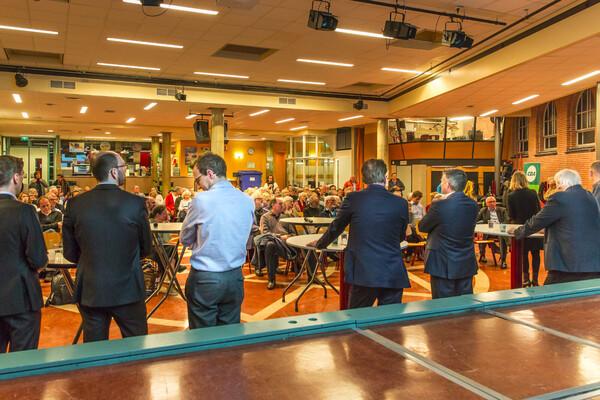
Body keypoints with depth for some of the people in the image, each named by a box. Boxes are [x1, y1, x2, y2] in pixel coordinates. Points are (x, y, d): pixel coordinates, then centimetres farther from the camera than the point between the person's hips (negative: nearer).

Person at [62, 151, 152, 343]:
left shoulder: (75, 204, -4)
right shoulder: (136, 203, -10)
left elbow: (70, 253, 3)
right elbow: (146, 249, 0)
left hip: (90, 291, 3)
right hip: (127, 290, -2)